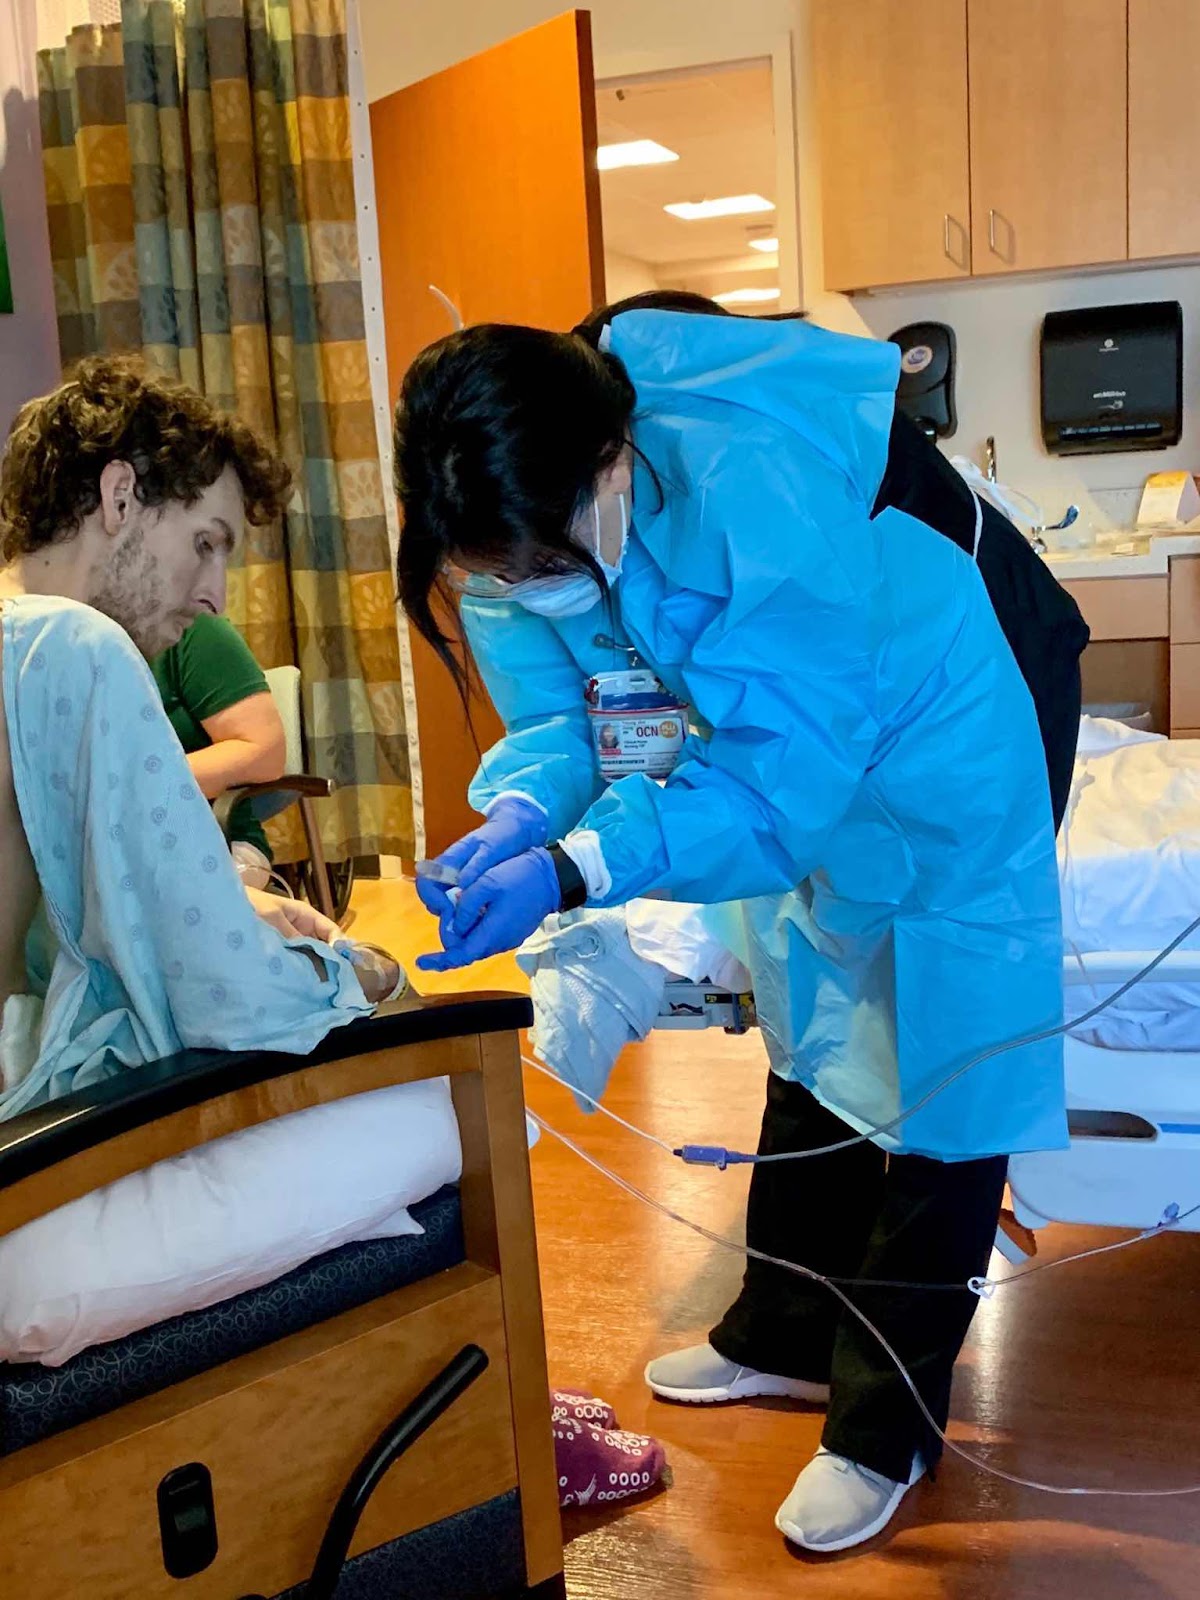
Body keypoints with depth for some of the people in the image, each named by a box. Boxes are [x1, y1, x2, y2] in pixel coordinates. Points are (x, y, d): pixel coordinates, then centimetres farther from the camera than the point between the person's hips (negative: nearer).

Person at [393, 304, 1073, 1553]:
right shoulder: (524, 528, -19)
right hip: (786, 758, 7)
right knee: (809, 1050, 19)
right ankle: (803, 1342, 39)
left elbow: (780, 775, -40)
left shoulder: (753, 492, -41)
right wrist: (520, 816, -33)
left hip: (921, 748, -7)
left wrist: (572, 869, -46)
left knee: (946, 1078, -1)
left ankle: (884, 1431, 17)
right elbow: (556, 712, -11)